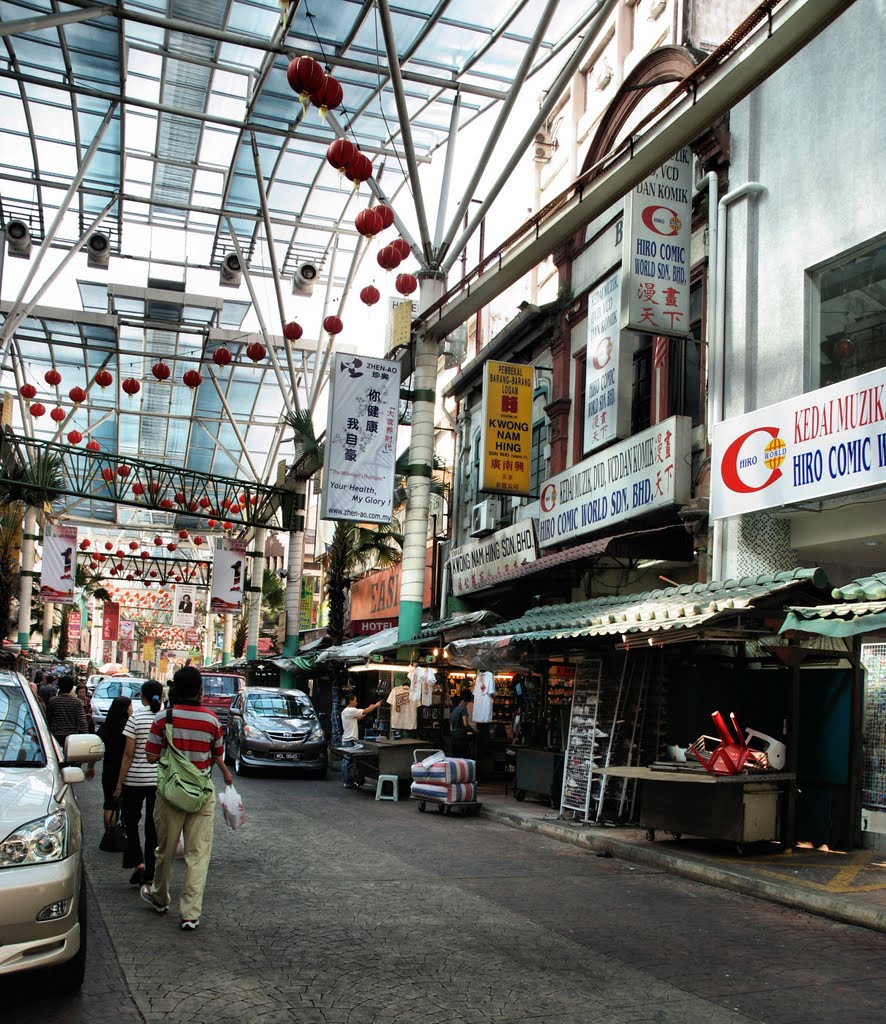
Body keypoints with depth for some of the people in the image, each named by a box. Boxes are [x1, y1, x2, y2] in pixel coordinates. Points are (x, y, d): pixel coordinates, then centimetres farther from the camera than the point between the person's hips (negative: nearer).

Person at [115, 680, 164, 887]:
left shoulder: (136, 717, -8)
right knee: (153, 825, 10)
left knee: (131, 821, 15)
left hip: (135, 779, -2)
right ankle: (150, 873, 12)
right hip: (160, 779, 3)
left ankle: (138, 863, 0)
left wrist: (119, 784, -2)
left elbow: (129, 753, -9)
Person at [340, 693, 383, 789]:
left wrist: (369, 709, 15)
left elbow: (358, 718, 20)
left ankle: (345, 781, 17)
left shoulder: (346, 711, 16)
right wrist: (376, 705, -2)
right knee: (348, 762, -7)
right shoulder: (350, 711, -16)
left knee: (345, 761, 12)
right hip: (350, 741, -11)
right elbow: (364, 712, -14)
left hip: (346, 740, 11)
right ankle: (347, 783, -4)